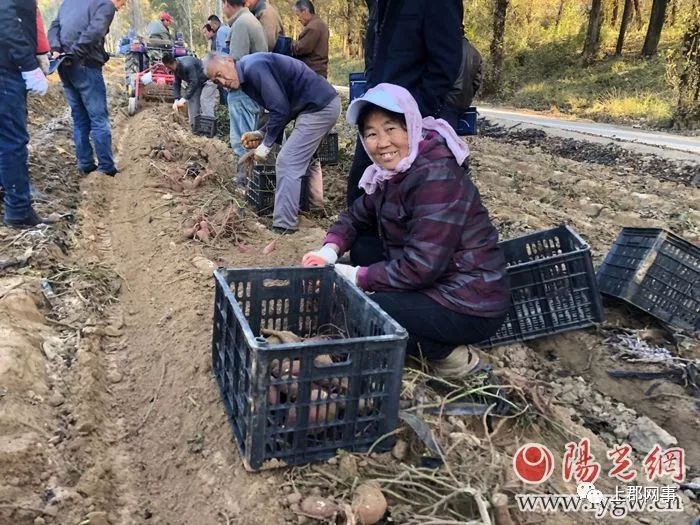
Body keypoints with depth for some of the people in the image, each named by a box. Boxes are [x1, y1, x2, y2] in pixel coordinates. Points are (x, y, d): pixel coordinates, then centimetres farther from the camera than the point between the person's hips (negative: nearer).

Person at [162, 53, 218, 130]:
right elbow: (176, 84, -2)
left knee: (205, 100, -21)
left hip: (207, 80, -9)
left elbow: (194, 83, -34)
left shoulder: (187, 65, -35)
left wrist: (184, 99, -33)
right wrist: (176, 99, -15)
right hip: (196, 82, 9)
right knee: (192, 100, 3)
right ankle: (194, 126, 9)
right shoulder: (176, 67, -7)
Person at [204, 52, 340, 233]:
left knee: (287, 162, -10)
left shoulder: (254, 68, -17)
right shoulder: (247, 77, 14)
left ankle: (284, 226, -4)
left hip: (319, 107, -10)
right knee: (305, 156, 27)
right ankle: (314, 205, 41)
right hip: (324, 103, 10)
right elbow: (282, 109, 19)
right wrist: (261, 134, 7)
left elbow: (281, 109, -20)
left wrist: (266, 144, -10)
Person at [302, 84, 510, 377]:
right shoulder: (391, 171, 4)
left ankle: (445, 353, -1)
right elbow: (357, 216, 15)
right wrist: (330, 249, -5)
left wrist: (357, 276, -16)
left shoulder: (437, 177, -23)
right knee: (361, 248, 9)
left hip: (471, 305, -9)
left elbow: (421, 267, -26)